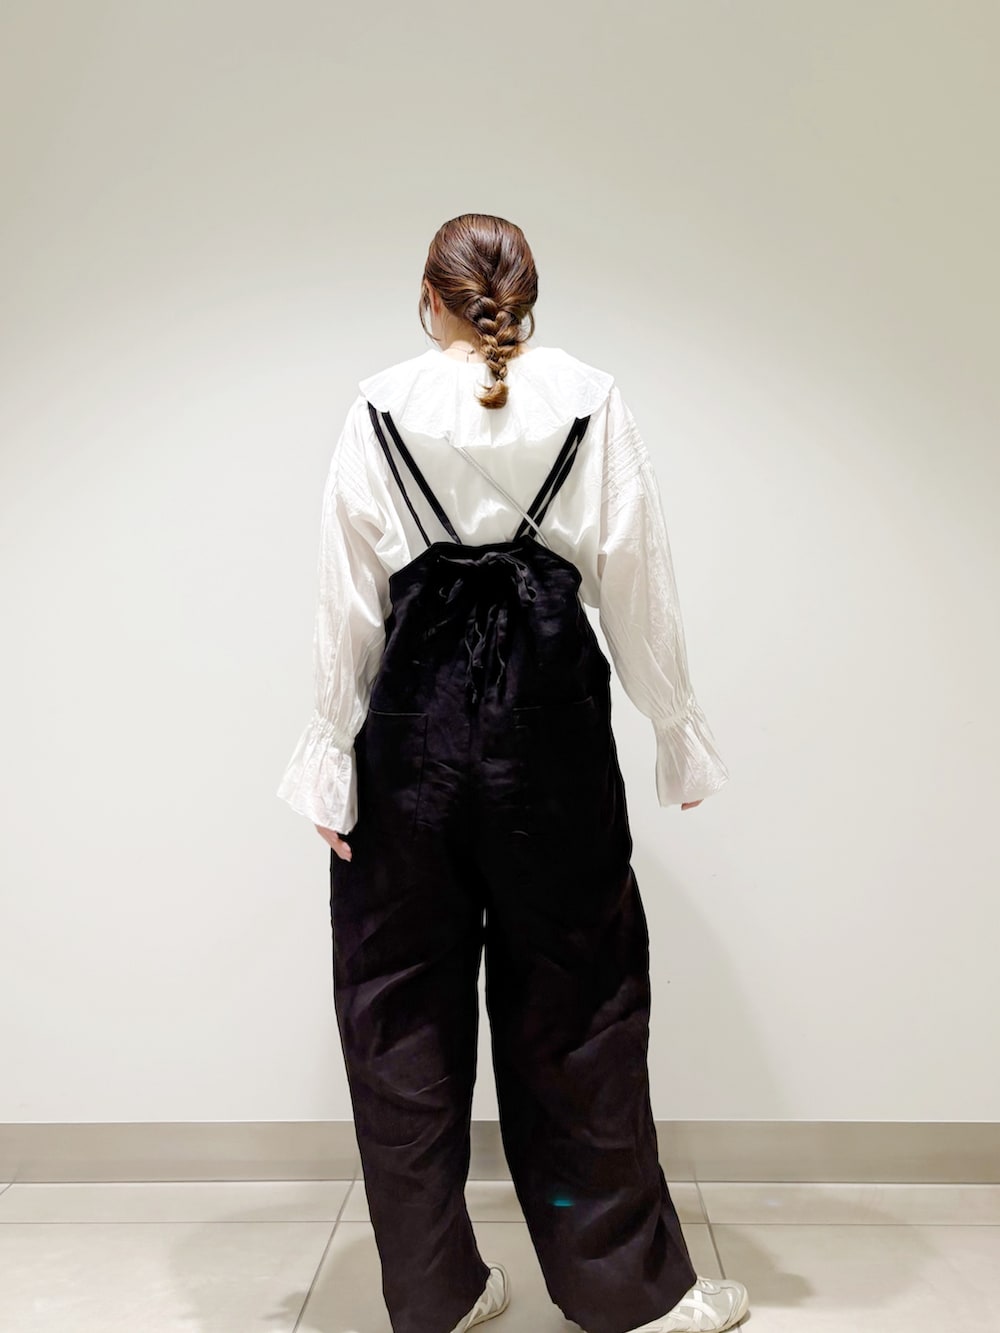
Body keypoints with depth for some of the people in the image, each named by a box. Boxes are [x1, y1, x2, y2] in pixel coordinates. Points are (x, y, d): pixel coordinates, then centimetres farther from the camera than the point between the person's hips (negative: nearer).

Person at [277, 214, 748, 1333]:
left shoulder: (379, 409, 0)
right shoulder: (590, 403, 1)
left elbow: (347, 602, -1)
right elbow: (637, 583, 1)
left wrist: (333, 759, 5)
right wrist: (678, 733, 11)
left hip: (414, 720, 0)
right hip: (550, 720, 0)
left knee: (405, 1009, 13)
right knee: (573, 1005, 13)